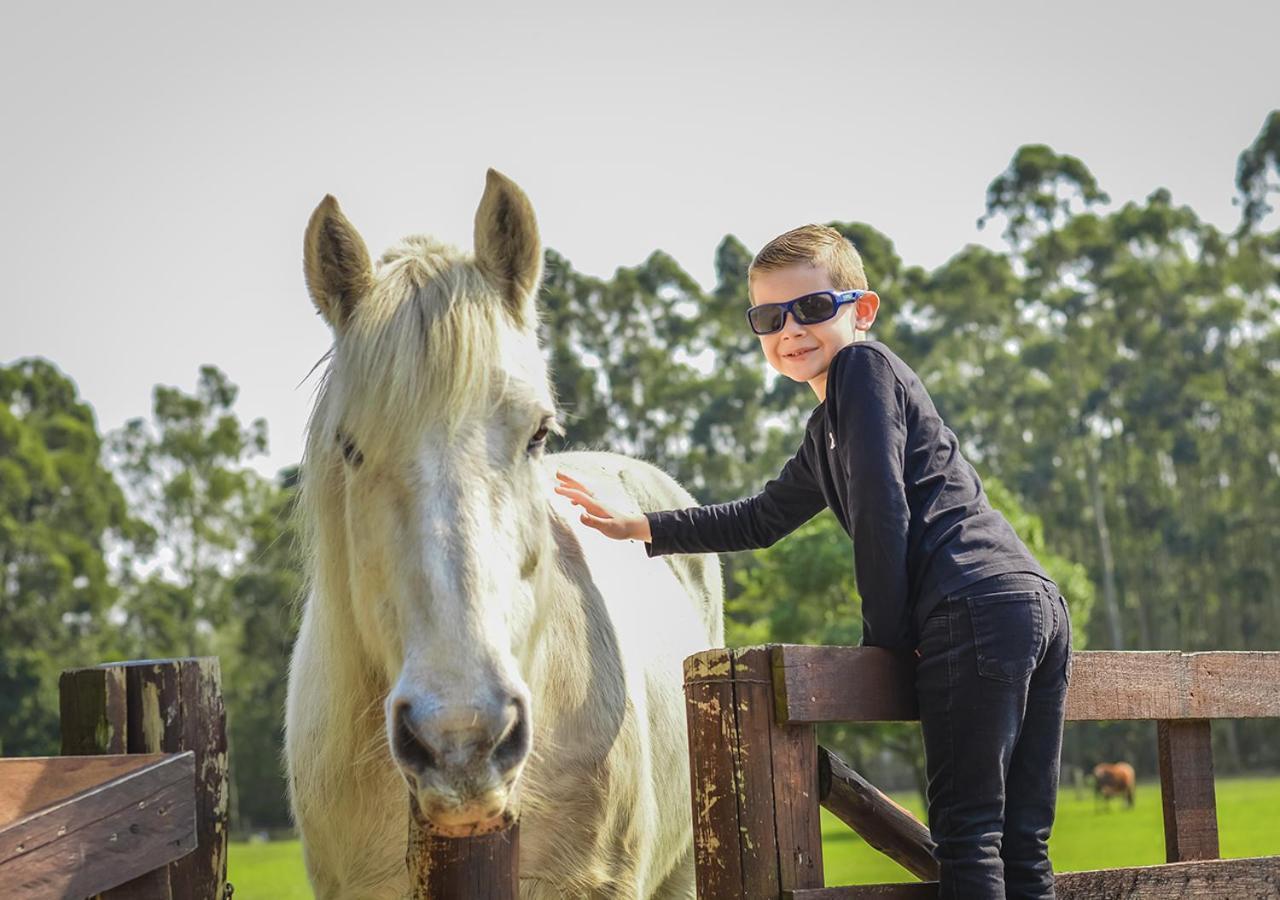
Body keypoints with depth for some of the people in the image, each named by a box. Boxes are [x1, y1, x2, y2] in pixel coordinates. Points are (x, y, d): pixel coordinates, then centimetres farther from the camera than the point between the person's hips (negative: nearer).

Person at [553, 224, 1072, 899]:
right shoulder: (825, 436, 28)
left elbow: (881, 512, -8)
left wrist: (885, 636, -3)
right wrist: (637, 527, 37)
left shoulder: (863, 366, 1)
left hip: (975, 609, -9)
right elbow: (760, 520, 40)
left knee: (966, 832, -9)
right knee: (1019, 845, 7)